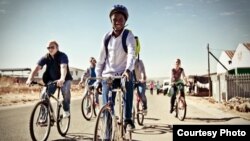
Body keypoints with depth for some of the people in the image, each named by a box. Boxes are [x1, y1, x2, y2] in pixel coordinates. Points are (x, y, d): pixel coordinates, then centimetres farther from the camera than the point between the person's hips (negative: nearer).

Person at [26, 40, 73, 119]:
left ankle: (66, 110, -7)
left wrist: (62, 79, -59)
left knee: (65, 91, -32)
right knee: (44, 94, -16)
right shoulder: (45, 57, -12)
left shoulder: (62, 56, -22)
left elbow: (63, 67, -40)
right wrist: (30, 79, -40)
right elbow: (37, 67, -23)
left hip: (65, 79, -3)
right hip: (52, 80, 3)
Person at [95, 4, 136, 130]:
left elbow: (131, 54, -23)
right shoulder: (107, 37, 3)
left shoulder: (128, 35, -6)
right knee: (107, 107, 1)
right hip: (108, 76, 2)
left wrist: (128, 70, -40)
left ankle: (128, 120, 3)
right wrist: (98, 78, 3)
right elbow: (101, 58, 6)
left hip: (124, 74, -2)